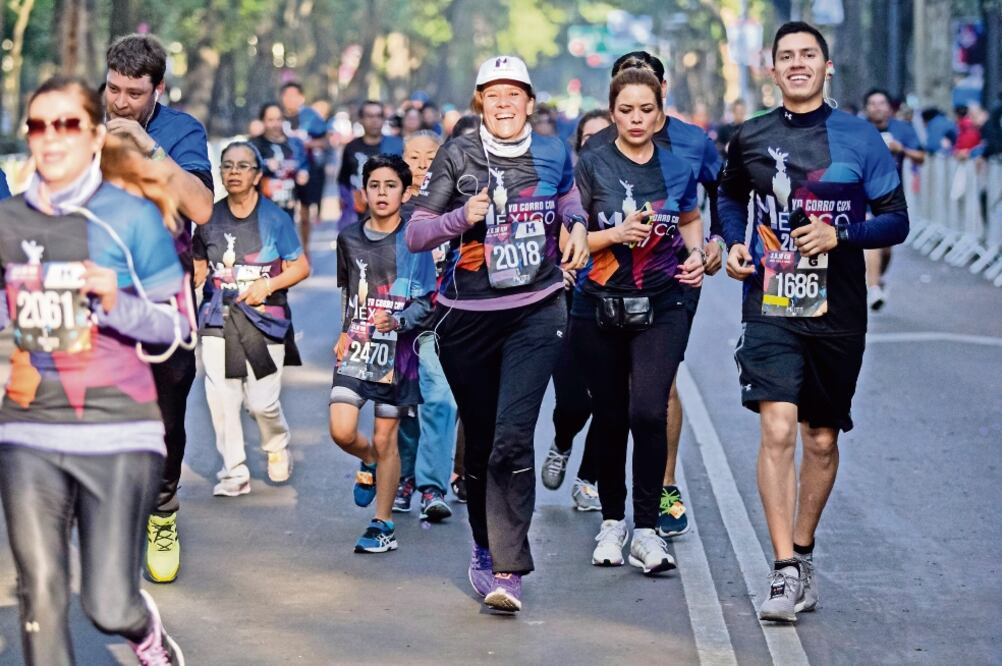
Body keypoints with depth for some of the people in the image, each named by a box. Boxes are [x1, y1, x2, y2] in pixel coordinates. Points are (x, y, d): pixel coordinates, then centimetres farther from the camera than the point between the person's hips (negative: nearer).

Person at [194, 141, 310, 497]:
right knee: (220, 397, -7)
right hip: (218, 318, 2)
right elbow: (199, 268, 18)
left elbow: (301, 267, 2)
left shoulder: (275, 218, -1)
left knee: (261, 400, -6)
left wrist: (268, 284, -13)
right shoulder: (210, 218, 7)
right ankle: (234, 472, 3)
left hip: (264, 317, -2)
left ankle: (278, 446, 26)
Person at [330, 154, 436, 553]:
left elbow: (424, 302, -7)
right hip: (356, 349, 3)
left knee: (385, 438, 2)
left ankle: (382, 526, 14)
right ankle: (369, 463, 24)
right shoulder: (349, 239, 8)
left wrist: (396, 320, -24)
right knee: (341, 432, -11)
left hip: (396, 351, -3)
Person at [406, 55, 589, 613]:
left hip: (536, 313, 0)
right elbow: (415, 234, -4)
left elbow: (569, 199, 27)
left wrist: (578, 227, 6)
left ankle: (508, 568, -17)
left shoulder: (553, 154, 5)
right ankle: (486, 548, 30)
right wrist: (463, 217, -21)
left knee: (512, 437, -16)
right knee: (479, 441, 9)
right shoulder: (458, 157, -2)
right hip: (468, 318, 1)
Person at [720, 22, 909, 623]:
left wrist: (840, 235, -17)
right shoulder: (750, 139, 6)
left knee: (822, 440, 10)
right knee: (778, 431, -15)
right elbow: (732, 198, 25)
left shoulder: (860, 138, 0)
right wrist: (734, 245, 5)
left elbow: (896, 220, 0)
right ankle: (786, 574, -14)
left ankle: (803, 553, 29)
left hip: (837, 312, 1)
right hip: (771, 309, 0)